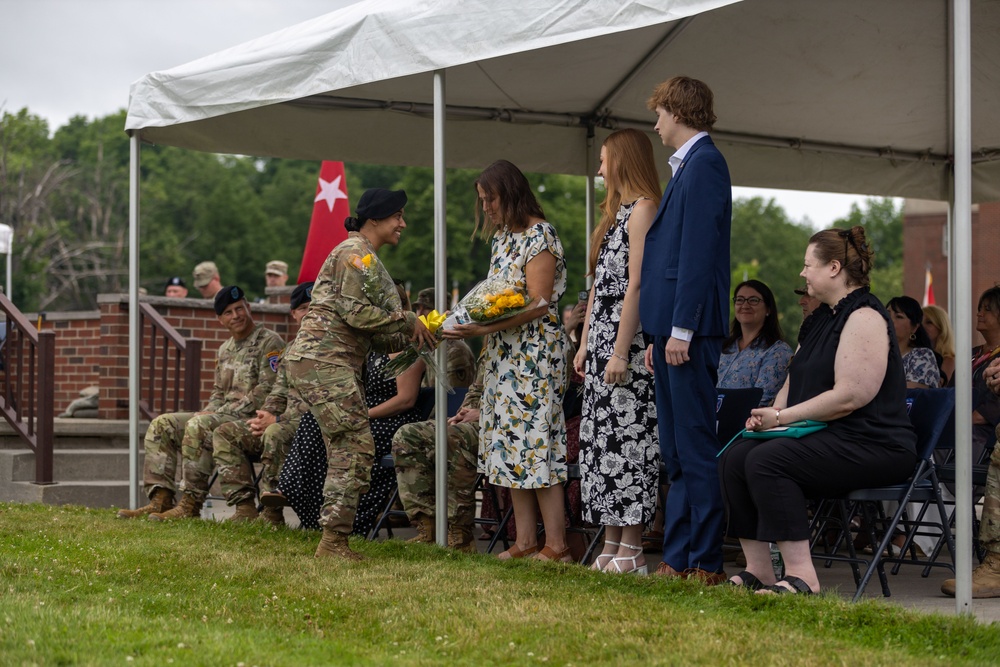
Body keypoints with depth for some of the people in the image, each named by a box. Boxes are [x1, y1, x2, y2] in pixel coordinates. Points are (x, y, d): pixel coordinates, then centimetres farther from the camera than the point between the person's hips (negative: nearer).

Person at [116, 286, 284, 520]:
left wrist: (221, 413, -18)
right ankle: (161, 500, -12)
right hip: (225, 416, 9)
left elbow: (266, 393, -16)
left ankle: (191, 504, -28)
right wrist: (207, 411, 0)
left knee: (199, 426, -33)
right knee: (162, 425, -3)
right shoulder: (225, 349, 19)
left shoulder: (269, 342, -7)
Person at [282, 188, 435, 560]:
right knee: (356, 448, -13)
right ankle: (333, 540, -13)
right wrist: (408, 320, -9)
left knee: (345, 451, 10)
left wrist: (409, 337, 9)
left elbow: (373, 334, 23)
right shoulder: (356, 254, -7)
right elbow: (355, 312, -18)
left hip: (333, 363, 11)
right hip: (323, 361, -11)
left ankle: (333, 542, 11)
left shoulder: (368, 259, 26)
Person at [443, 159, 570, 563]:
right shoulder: (502, 236, 16)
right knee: (511, 443, 6)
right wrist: (465, 316, 2)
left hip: (535, 353, -9)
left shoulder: (539, 236, -12)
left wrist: (482, 329, -24)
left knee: (535, 441, -10)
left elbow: (538, 305, -18)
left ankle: (556, 545, -7)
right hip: (504, 355, 9)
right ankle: (525, 541, 9)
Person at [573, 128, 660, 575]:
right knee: (601, 441, 8)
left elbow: (636, 286, -17)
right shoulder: (616, 212, 20)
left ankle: (631, 552, -7)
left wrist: (620, 353, -21)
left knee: (626, 440, -9)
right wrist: (585, 345, 17)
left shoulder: (643, 209, -10)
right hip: (602, 341, 10)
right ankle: (610, 546, 11)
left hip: (627, 344, -10)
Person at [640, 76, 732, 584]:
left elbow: (698, 251, -17)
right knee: (675, 453, 11)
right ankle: (677, 560, 15)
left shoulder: (703, 164, -10)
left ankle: (705, 563, -5)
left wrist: (680, 329, -20)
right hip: (672, 327, 10)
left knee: (695, 448, -8)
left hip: (690, 330, -10)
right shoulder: (687, 166, 21)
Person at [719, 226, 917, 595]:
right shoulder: (822, 317, 20)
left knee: (767, 459, -29)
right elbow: (796, 382, 28)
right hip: (827, 437, 10)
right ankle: (758, 570, -12)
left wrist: (782, 417, -15)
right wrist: (769, 413, 5)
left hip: (873, 445, -10)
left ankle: (801, 577, -29)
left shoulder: (864, 316, -13)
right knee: (734, 457, -10)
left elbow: (849, 396, -22)